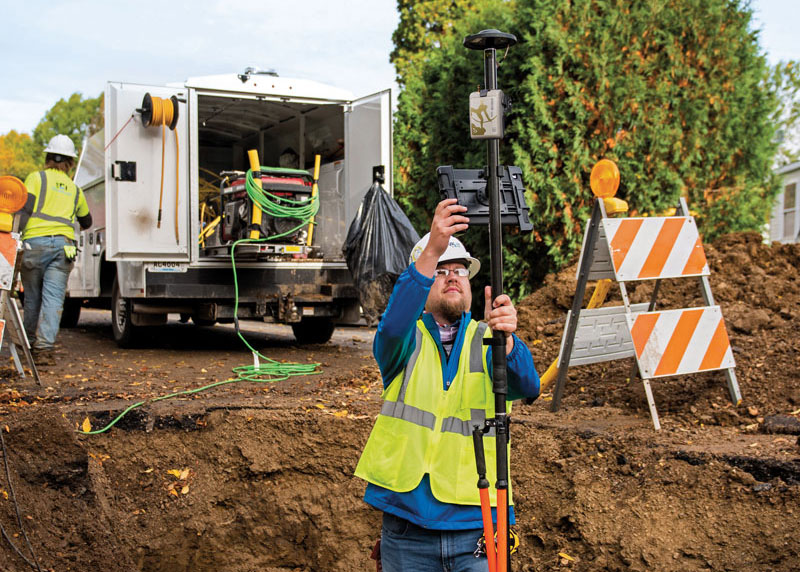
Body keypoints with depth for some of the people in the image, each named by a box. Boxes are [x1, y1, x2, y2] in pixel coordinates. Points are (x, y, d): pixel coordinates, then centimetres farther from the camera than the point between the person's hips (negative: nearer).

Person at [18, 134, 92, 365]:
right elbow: (86, 222, 35)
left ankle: (30, 343, 26)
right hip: (63, 245, 2)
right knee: (53, 298, -2)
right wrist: (82, 226, 59)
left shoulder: (36, 178, 8)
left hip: (34, 243, -2)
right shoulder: (74, 189, 21)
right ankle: (44, 348, -12)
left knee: (32, 297, 12)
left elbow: (24, 210, -5)